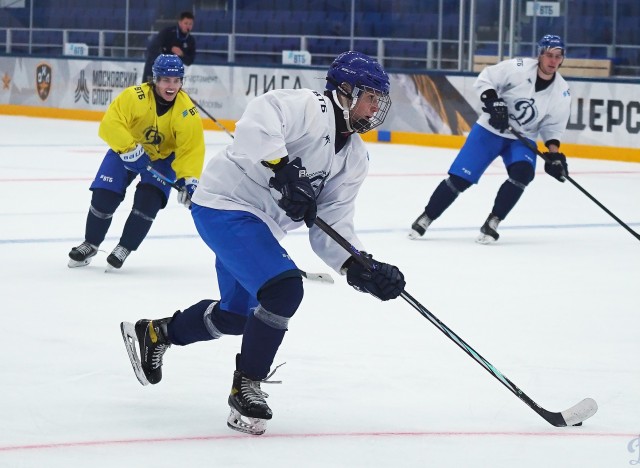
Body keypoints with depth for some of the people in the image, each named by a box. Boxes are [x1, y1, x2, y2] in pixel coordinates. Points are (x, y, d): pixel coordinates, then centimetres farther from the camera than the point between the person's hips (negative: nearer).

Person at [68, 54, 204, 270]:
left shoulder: (186, 111, -24)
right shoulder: (135, 96, -29)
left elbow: (191, 149, -23)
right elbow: (111, 123, -32)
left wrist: (189, 180, -34)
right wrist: (129, 149, -40)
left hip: (162, 157, 0)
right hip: (125, 152, 0)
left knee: (148, 201, -19)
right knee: (103, 197, -8)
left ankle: (124, 249, 2)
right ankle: (90, 245, 18)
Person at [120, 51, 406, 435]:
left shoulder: (355, 157, 8)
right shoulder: (309, 108, -17)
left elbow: (331, 227, 3)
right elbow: (258, 121, -35)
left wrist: (359, 267, -12)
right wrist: (284, 170, -42)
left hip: (259, 225, 10)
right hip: (227, 205, -10)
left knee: (237, 314, 22)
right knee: (284, 289, -25)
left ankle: (155, 333, 46)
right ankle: (246, 389, -11)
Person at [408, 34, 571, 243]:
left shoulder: (562, 92, -7)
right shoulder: (519, 68, -18)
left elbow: (553, 126, 2)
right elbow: (484, 79, -11)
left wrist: (553, 152, -11)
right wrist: (493, 102, -26)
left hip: (522, 139, 3)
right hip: (490, 130, -3)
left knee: (522, 172, -27)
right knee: (460, 177, -9)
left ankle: (492, 223, -16)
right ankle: (425, 218, 8)